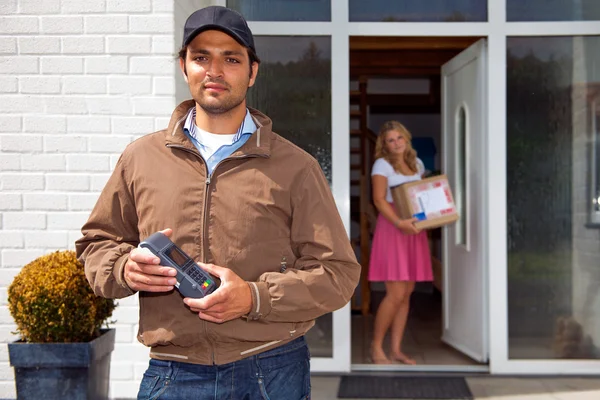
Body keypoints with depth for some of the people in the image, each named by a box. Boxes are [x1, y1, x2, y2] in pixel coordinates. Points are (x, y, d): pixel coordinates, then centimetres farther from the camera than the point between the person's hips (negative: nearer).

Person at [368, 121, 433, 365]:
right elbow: (379, 200, -11)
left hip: (413, 231, 6)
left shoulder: (417, 164, 16)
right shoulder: (382, 165, -2)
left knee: (407, 293, 5)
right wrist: (398, 222, -24)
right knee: (396, 294, -11)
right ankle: (376, 347, 3)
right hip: (391, 229, -6)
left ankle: (396, 349, 11)